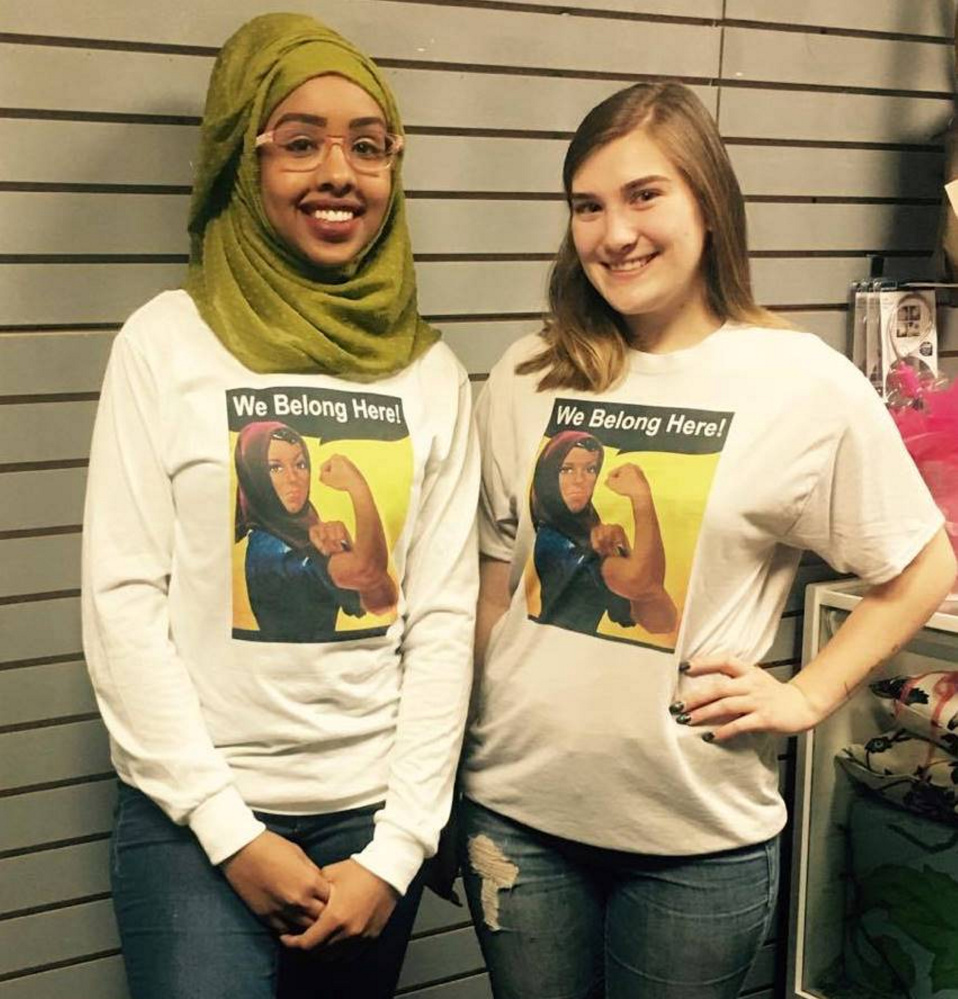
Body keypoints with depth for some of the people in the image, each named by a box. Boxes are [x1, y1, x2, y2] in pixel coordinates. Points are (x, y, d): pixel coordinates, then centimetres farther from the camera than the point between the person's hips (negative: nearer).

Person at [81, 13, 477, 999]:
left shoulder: (431, 373, 2)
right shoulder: (167, 341, -7)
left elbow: (444, 619, 1)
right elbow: (121, 604, -8)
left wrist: (397, 850, -4)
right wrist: (232, 832, -11)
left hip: (373, 816, 3)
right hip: (196, 819, -2)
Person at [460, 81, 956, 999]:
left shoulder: (807, 384, -9)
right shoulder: (530, 378, 0)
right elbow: (491, 586, 6)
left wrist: (806, 697, -6)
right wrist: (451, 769, 7)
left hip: (699, 836, -2)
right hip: (518, 807, 3)